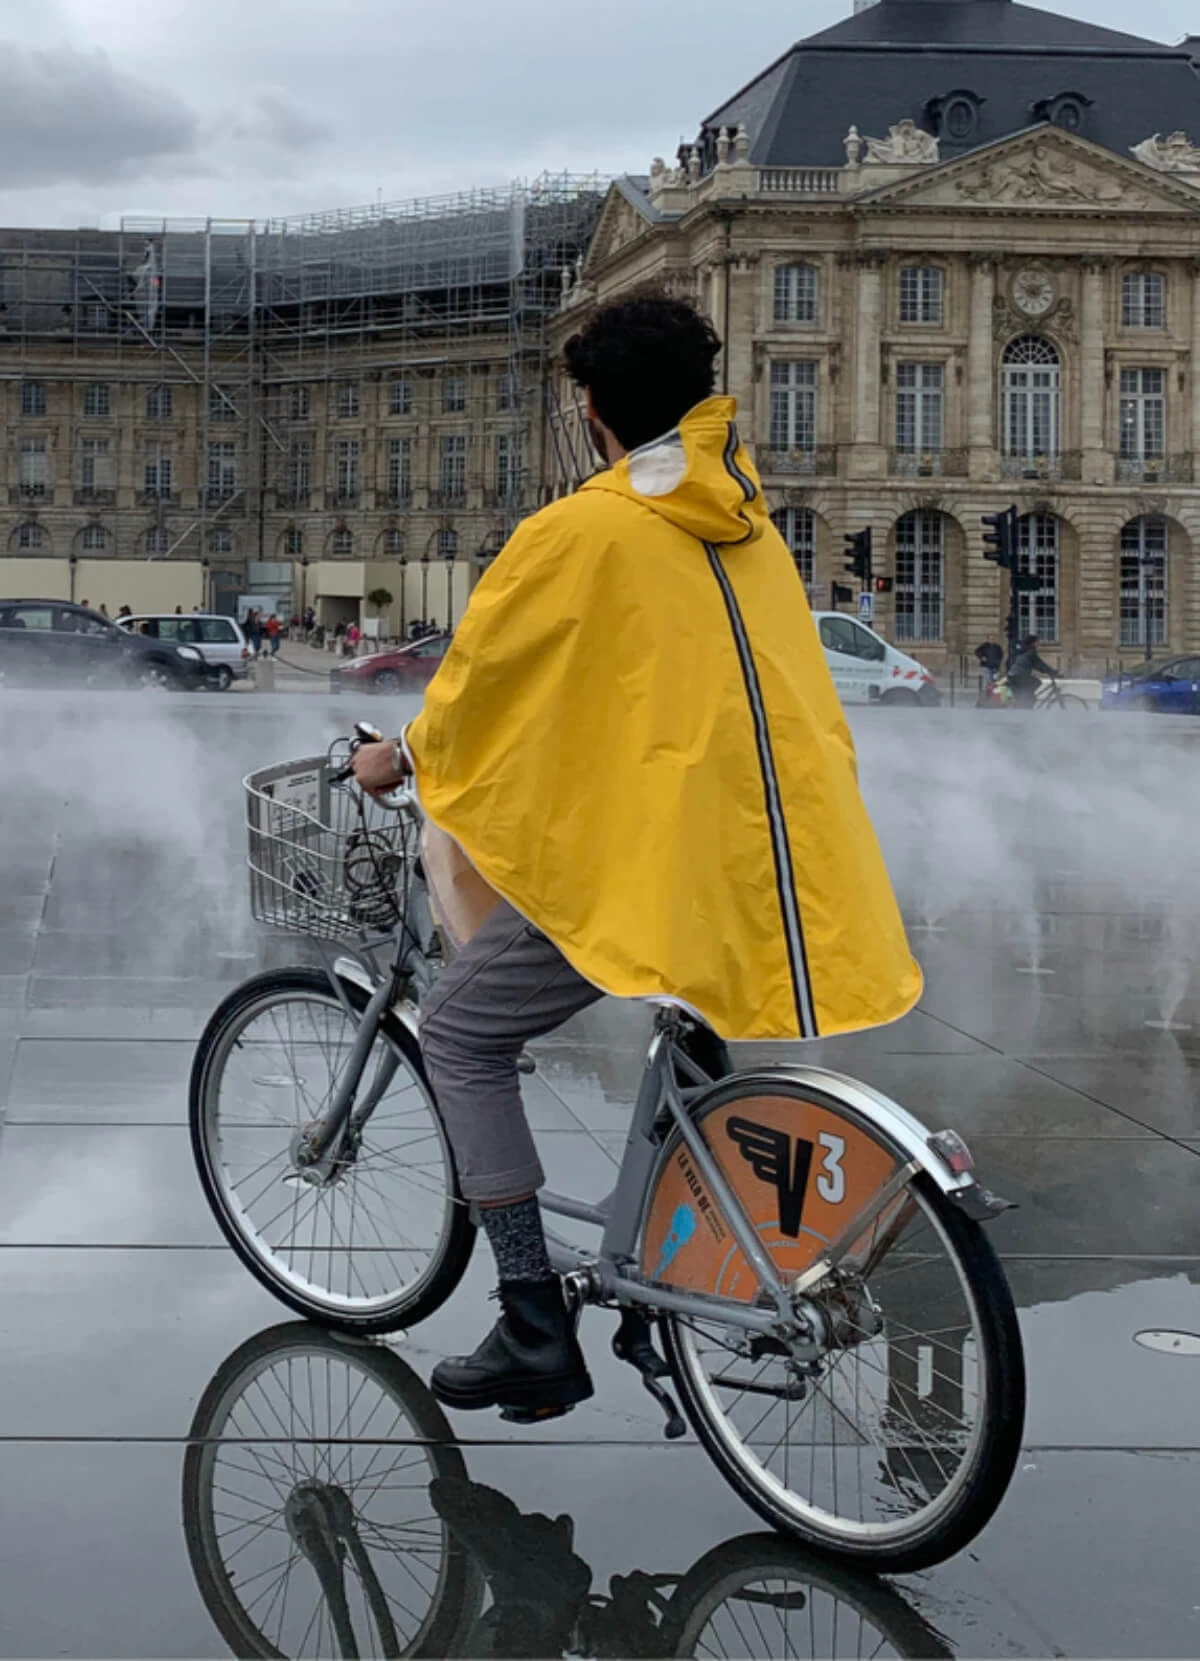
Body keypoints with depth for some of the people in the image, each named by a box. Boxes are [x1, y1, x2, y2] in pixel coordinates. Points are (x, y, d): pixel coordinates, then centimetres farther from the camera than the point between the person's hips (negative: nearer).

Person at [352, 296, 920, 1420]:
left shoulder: (577, 533, -5)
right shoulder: (748, 524, 16)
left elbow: (475, 674, 3)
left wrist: (400, 759, 23)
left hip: (655, 852, -7)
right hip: (792, 857, 7)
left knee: (460, 1035, 7)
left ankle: (536, 1337, 2)